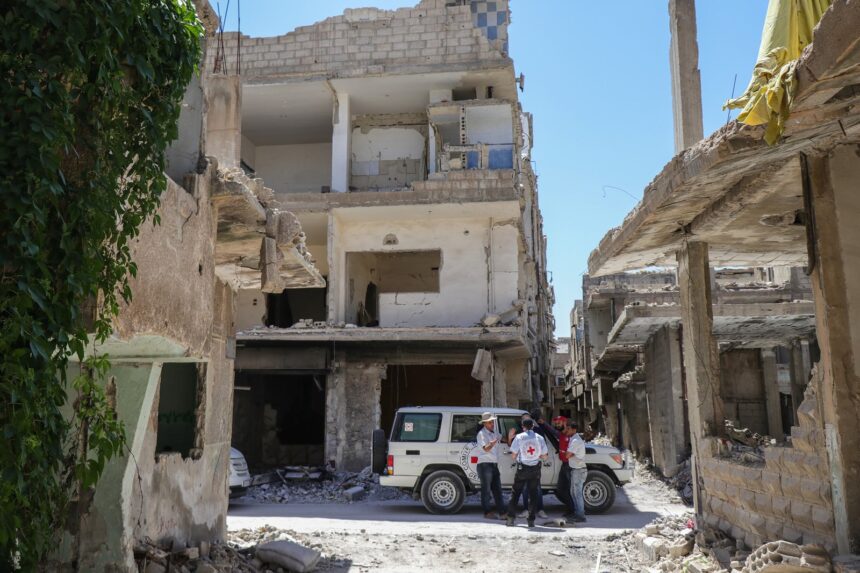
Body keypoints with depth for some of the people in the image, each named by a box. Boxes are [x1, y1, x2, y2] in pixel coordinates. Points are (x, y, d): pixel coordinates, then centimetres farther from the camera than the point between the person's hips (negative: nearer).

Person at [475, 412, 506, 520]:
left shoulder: (494, 433, 16)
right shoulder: (482, 434, -9)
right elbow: (486, 448, -21)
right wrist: (494, 441, -40)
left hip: (494, 464, 8)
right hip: (485, 464, -8)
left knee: (497, 489, 7)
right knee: (486, 490, -3)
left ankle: (501, 511, 9)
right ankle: (488, 512, 2)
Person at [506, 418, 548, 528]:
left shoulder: (519, 437, -7)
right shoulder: (540, 438, -2)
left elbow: (513, 455, -8)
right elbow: (544, 456, 0)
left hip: (522, 468, -1)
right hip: (535, 469, 1)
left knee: (515, 493, 9)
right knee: (533, 494, 7)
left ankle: (511, 518, 7)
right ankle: (531, 520, 4)